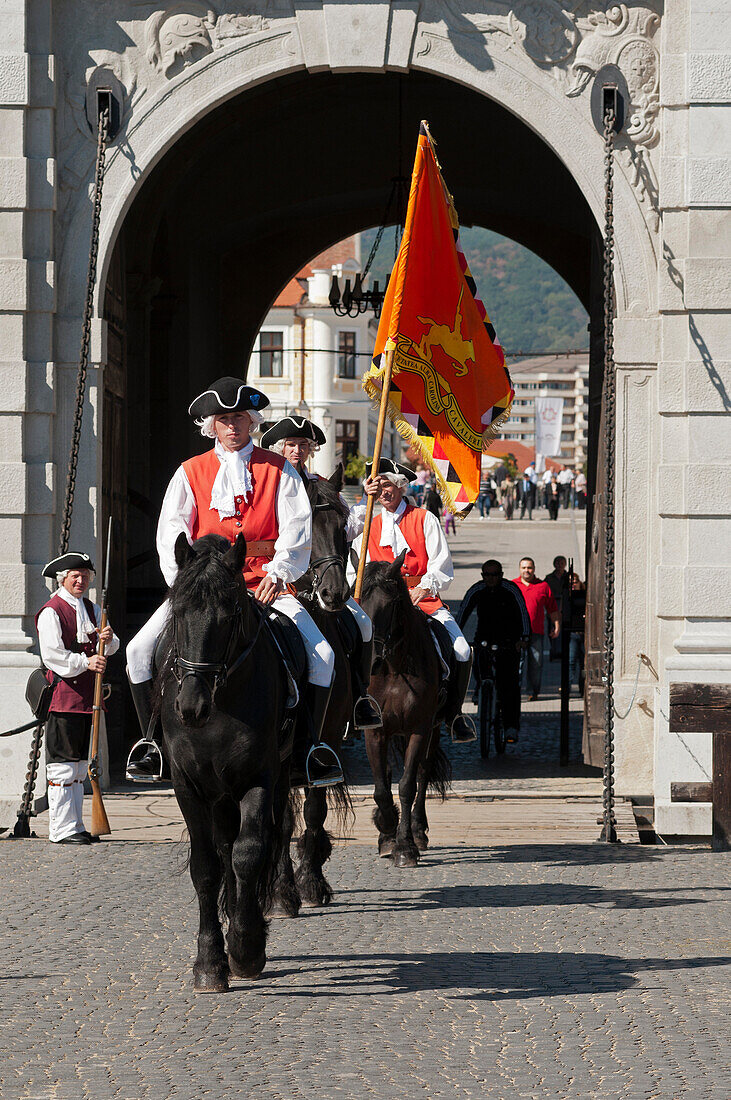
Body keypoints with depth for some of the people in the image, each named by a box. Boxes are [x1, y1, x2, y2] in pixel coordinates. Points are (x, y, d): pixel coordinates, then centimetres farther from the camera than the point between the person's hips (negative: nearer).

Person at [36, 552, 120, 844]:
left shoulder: (92, 609, 17)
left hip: (87, 696, 8)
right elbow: (53, 654, -15)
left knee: (80, 764, 12)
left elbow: (109, 649, 12)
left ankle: (76, 827, 17)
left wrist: (108, 639, -11)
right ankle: (61, 829, -5)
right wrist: (86, 662, -24)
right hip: (63, 695, -8)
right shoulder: (51, 612, -6)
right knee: (62, 765, -7)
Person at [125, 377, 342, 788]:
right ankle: (156, 744, -3)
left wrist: (277, 573, -16)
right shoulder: (190, 473, 11)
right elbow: (171, 534, 3)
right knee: (141, 649, -17)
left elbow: (297, 530, 0)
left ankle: (306, 753, -9)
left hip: (265, 583, -1)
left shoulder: (279, 470, 9)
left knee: (321, 654, -21)